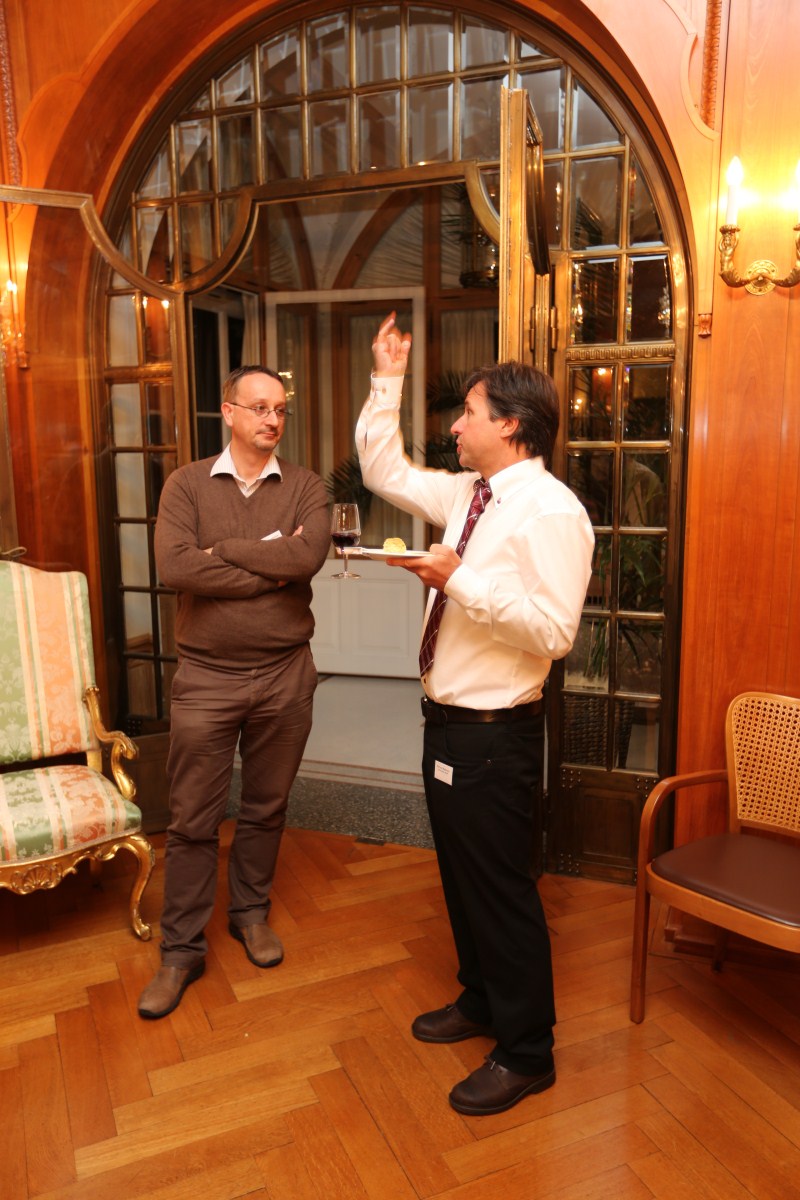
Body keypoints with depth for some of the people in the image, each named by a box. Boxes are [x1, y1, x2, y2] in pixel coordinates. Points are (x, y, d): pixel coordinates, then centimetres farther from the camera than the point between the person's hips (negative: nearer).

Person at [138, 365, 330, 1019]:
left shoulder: (305, 486, 1)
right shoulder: (187, 484, -1)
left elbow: (309, 554, -19)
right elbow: (174, 567, -17)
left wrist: (221, 550, -14)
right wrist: (271, 567, -16)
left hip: (284, 676, 1)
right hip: (205, 678, -1)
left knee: (266, 809, 16)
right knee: (193, 820, 7)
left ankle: (251, 911, 38)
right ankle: (182, 948, 23)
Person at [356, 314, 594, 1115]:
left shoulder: (551, 511, -18)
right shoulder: (466, 494, 8)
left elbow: (554, 631, -25)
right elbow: (383, 472, 17)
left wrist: (462, 581, -27)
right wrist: (387, 381, 11)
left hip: (494, 730, -9)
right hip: (447, 716, 9)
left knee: (499, 885, 5)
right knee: (459, 872, 22)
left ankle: (525, 1053, 27)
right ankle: (479, 1002, 45)